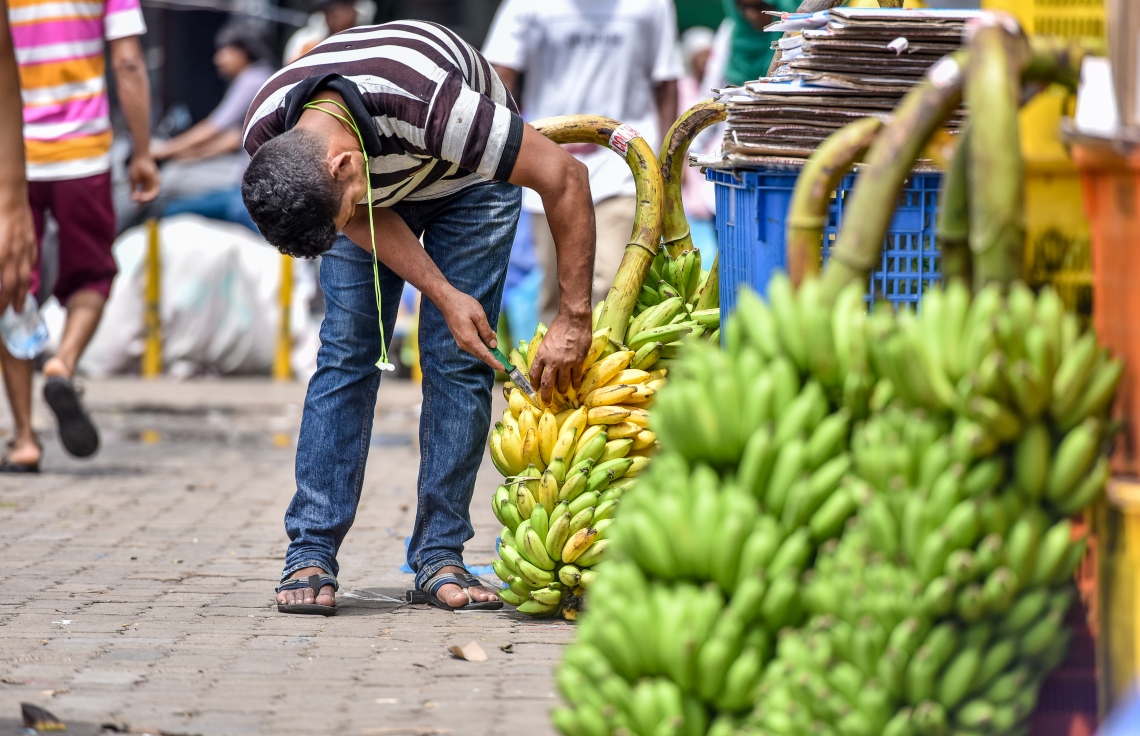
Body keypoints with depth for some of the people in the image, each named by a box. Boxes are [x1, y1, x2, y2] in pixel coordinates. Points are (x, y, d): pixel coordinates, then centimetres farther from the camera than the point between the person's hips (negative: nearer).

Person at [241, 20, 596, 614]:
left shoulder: (430, 106, -46)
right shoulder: (267, 137, -32)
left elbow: (565, 178, -37)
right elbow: (365, 217, -15)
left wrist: (574, 318, -34)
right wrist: (444, 296, -24)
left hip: (467, 179, -2)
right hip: (378, 187, 2)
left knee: (456, 358, -11)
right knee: (347, 351, -10)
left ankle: (439, 555, -5)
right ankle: (310, 554, -9)